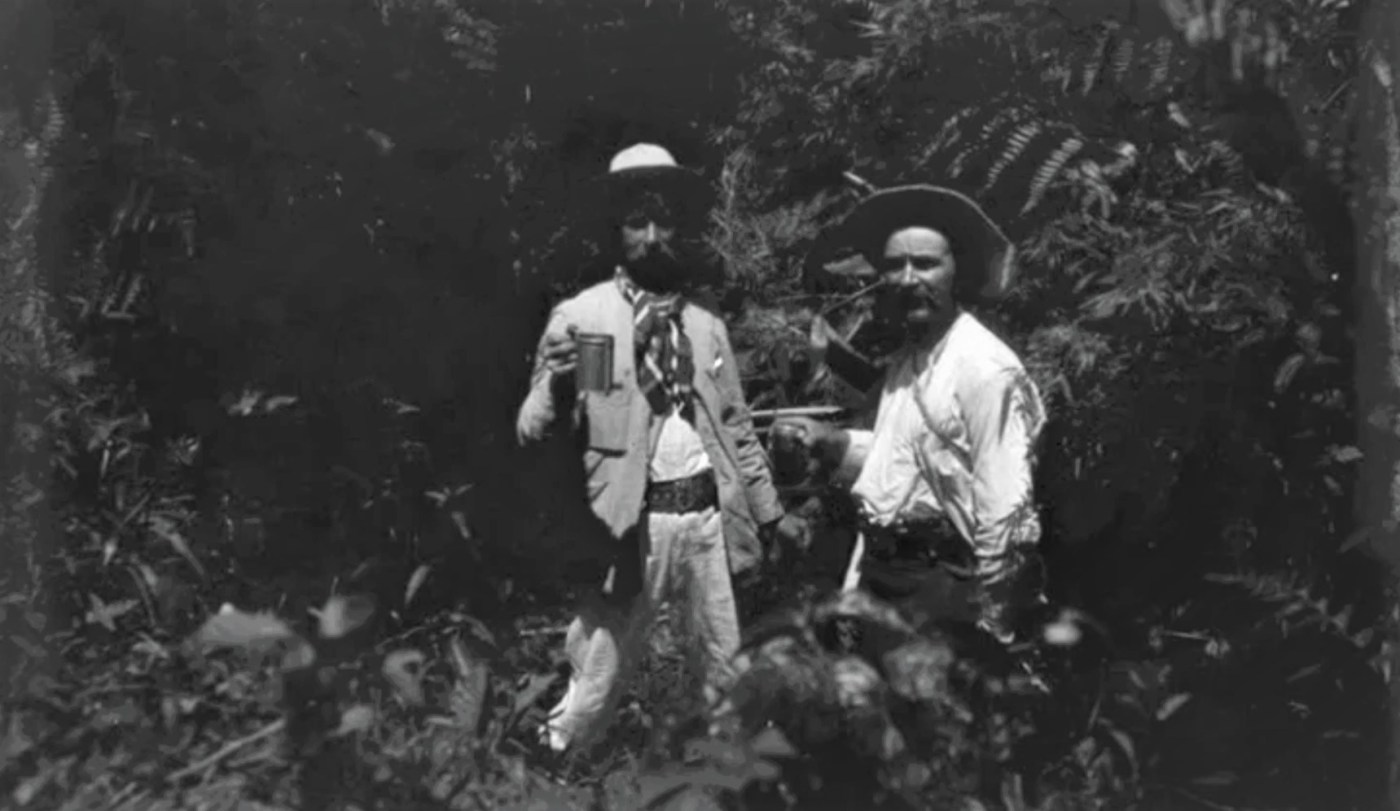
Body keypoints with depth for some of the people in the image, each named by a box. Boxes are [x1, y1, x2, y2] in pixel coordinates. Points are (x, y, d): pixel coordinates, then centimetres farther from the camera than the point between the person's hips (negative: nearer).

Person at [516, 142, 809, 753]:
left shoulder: (707, 325, 12)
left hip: (710, 516, 4)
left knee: (729, 677, 13)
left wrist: (770, 512, 18)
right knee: (593, 688, -2)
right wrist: (557, 384, -27)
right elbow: (534, 436, -7)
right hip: (633, 522, -4)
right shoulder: (580, 316, -3)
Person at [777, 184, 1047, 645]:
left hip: (943, 587, -8)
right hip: (880, 573, 8)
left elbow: (1004, 508, -19)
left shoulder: (986, 369, -17)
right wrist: (836, 445, 6)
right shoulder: (906, 359, 11)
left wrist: (988, 621, -18)